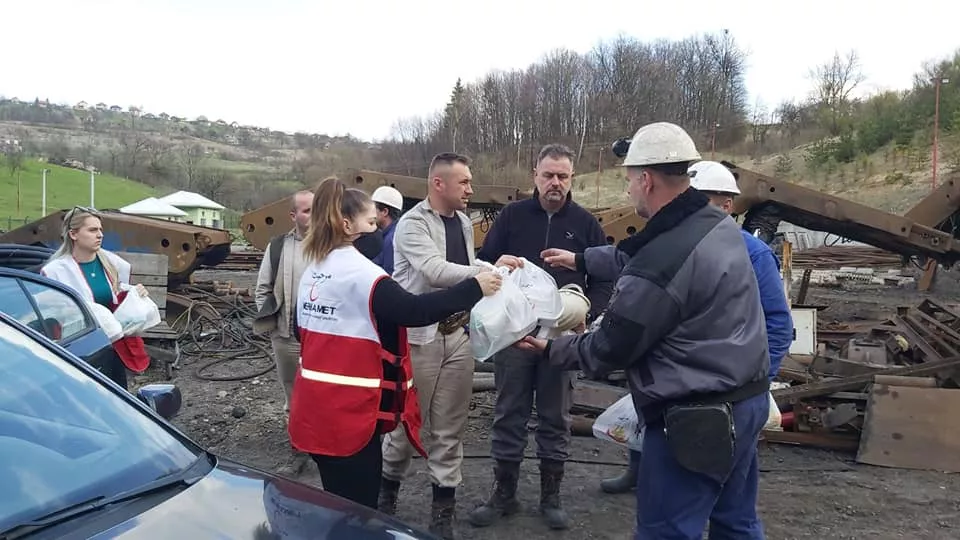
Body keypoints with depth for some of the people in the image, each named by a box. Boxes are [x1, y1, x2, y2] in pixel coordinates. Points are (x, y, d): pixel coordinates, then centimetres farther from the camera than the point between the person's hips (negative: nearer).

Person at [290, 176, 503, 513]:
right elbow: (413, 311, -25)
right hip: (348, 409, -9)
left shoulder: (312, 271, 10)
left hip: (316, 404, 9)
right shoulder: (361, 272, -17)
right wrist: (474, 288, -20)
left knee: (336, 500, 22)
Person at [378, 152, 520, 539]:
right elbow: (435, 272, -25)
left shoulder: (464, 222, 11)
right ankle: (386, 492, 31)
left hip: (457, 335, 6)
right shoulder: (412, 224, -11)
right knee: (407, 422, 7)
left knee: (449, 429, 11)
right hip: (418, 336, -6)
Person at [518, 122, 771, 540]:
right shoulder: (719, 224, 4)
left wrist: (549, 349, 2)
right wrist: (581, 259, 28)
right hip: (746, 399, 10)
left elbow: (609, 349, -14)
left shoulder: (659, 266, -26)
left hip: (696, 418, -10)